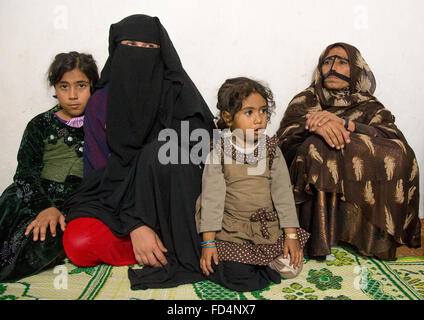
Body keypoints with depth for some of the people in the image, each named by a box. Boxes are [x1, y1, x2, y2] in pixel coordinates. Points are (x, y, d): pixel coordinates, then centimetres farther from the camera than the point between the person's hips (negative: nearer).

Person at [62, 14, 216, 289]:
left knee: (161, 152, -32)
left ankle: (174, 251, -20)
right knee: (78, 243, -25)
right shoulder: (100, 103, 0)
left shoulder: (180, 96, -5)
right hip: (116, 199, 2)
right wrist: (134, 226, -18)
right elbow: (100, 171, -4)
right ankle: (166, 249, -10)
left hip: (170, 199, -2)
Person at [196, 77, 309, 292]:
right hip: (232, 230, -3)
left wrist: (291, 235, -3)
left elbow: (283, 193, 1)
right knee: (234, 276, -20)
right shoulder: (219, 154, -6)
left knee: (292, 267, -9)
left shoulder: (271, 151, 0)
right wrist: (208, 242, -9)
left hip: (269, 227, 3)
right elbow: (211, 197, -6)